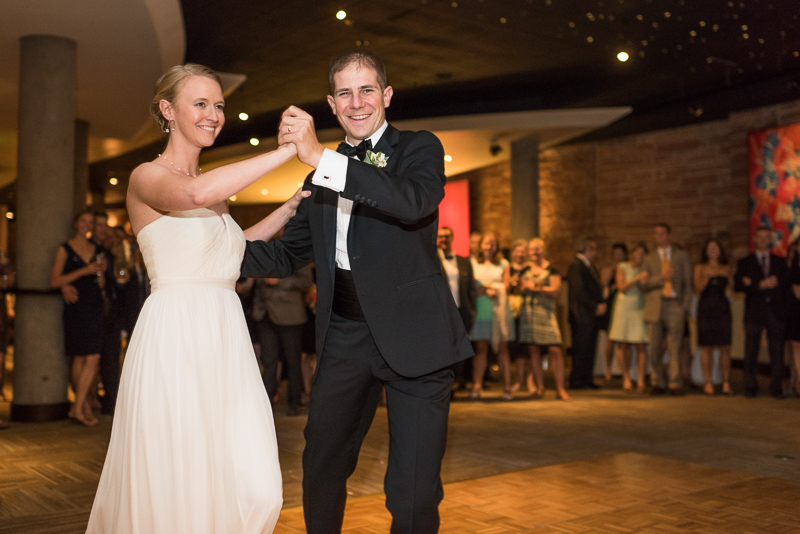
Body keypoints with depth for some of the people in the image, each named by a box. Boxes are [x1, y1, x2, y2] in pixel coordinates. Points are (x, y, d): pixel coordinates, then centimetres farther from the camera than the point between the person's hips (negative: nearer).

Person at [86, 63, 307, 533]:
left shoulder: (215, 188, 18)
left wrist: (292, 207, 23)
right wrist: (289, 149, -25)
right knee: (177, 483, 1)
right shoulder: (147, 177, -5)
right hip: (176, 340, -7)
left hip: (226, 341, 7)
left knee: (255, 487, 2)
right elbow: (196, 193, -28)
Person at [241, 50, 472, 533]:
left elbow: (414, 202, -22)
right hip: (344, 338, 5)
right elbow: (289, 254, 17)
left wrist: (322, 158, -27)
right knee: (320, 471, 16)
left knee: (414, 493, -1)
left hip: (411, 336, -5)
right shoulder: (322, 176, 17)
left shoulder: (420, 149, 1)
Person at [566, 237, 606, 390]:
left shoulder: (590, 266, 20)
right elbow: (578, 292, -17)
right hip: (582, 314, -9)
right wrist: (595, 307, -13)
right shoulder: (576, 266, -11)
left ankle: (588, 380, 15)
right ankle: (576, 381, -1)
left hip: (592, 315, 9)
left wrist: (602, 303, 5)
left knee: (590, 349, 10)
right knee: (581, 349, -6)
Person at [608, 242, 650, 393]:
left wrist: (645, 282, -13)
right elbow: (621, 287, -4)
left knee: (641, 346, -7)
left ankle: (641, 381, -4)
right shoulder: (622, 267, 8)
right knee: (623, 345, -4)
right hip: (624, 308, -1)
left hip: (640, 309, 1)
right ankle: (626, 379, 5)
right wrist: (637, 278, -14)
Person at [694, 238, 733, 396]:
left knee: (725, 347, -3)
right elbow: (698, 289, -2)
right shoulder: (700, 268, 8)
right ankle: (707, 383, 2)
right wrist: (707, 277, -15)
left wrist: (730, 277, -2)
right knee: (706, 347, -3)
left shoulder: (726, 268, 14)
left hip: (722, 308, 2)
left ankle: (726, 383, 1)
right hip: (705, 308, -2)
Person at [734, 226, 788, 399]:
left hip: (776, 312, 1)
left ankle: (777, 388, 6)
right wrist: (761, 285, -14)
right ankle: (751, 388, 7)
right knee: (751, 352, 0)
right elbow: (738, 286, -4)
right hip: (754, 312, -1)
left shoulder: (780, 262, 14)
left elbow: (785, 286, 6)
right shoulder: (744, 263, 9)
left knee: (777, 351, -1)